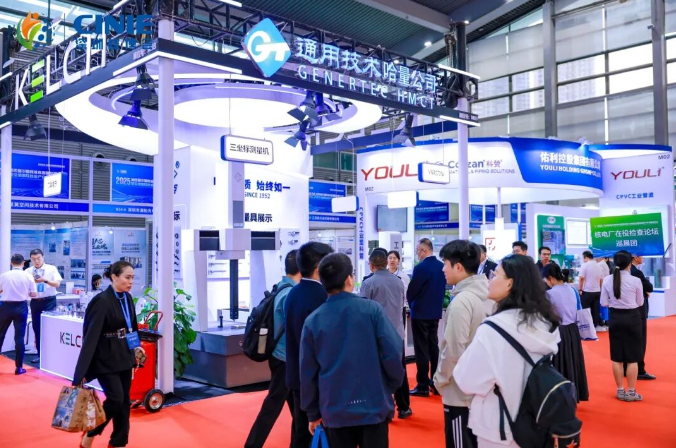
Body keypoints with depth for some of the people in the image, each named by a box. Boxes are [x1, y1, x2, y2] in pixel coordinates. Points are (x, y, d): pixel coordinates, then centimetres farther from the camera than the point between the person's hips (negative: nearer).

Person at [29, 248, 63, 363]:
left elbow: (57, 284, -10)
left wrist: (45, 280, -22)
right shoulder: (28, 271, 6)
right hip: (35, 302, 4)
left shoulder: (51, 269, -2)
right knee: (37, 328, 10)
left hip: (49, 301, -4)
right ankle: (40, 354, 20)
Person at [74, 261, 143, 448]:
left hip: (124, 357, 7)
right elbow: (91, 336, -22)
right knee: (115, 399, -10)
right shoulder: (102, 301, -20)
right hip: (106, 359, -7)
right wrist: (81, 371, -24)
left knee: (124, 401, 9)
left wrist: (136, 347, 8)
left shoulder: (127, 298, 3)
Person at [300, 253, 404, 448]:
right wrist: (393, 385, 8)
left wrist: (313, 413, 12)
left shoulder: (312, 321, -4)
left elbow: (308, 373, 1)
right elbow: (393, 353, -11)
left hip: (335, 411, 2)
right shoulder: (372, 309, -10)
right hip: (373, 406, -2)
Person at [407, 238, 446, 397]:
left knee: (421, 350, 0)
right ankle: (436, 383, 21)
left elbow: (411, 291, -15)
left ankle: (423, 386, 4)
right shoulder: (441, 266, 3)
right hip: (436, 312, 7)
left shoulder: (421, 267, -19)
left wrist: (412, 304, 5)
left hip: (420, 313, -7)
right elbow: (443, 288, 11)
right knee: (434, 347, 15)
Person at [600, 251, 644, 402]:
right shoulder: (635, 281, -12)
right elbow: (640, 303, 0)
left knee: (617, 357, 10)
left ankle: (620, 390, 18)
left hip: (615, 318, 3)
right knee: (632, 358, 5)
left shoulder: (607, 280, -4)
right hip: (632, 318, -3)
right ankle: (631, 392, 10)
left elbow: (604, 303, 0)